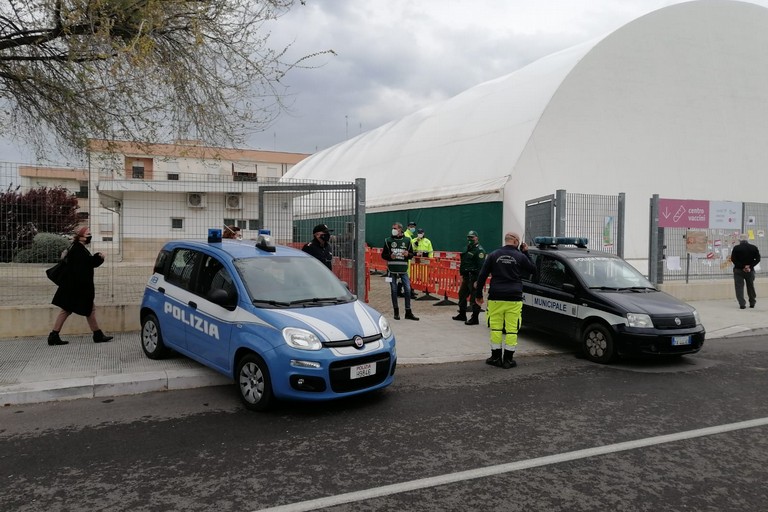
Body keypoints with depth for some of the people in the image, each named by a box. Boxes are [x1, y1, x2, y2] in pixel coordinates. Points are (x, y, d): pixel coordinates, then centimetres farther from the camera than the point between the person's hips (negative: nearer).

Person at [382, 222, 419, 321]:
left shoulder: (407, 240, 6)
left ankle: (408, 312, 7)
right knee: (394, 290, 4)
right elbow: (383, 255, 6)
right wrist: (390, 256, -14)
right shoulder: (388, 240, 4)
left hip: (403, 270, 1)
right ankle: (396, 312, 16)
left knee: (408, 290, -2)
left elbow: (411, 255, 11)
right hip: (392, 270, -1)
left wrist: (408, 254, -12)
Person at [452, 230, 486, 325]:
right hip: (466, 277, 10)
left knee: (474, 298, -6)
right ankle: (462, 315, 34)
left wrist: (478, 281, -24)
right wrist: (462, 274, 21)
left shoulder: (479, 250, -13)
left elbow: (481, 267, -20)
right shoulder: (467, 248, 17)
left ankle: (475, 319, 2)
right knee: (462, 295, 19)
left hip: (474, 277, -10)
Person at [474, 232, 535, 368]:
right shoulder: (520, 257, 2)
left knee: (496, 328, 8)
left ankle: (495, 357, 12)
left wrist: (479, 294, 10)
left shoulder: (494, 255, 6)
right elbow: (533, 269, 18)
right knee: (512, 329, 3)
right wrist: (526, 252, 20)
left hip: (496, 298, 2)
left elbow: (482, 275, 4)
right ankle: (508, 359, 6)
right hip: (514, 299, -1)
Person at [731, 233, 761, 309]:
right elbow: (757, 259, -2)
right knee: (751, 286, 18)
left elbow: (733, 259, -13)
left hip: (738, 270, -3)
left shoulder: (736, 248, -9)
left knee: (739, 287, 1)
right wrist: (750, 266, -9)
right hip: (750, 270, 3)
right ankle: (752, 303, 27)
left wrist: (742, 266, -11)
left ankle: (742, 304, -7)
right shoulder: (754, 248, 0)